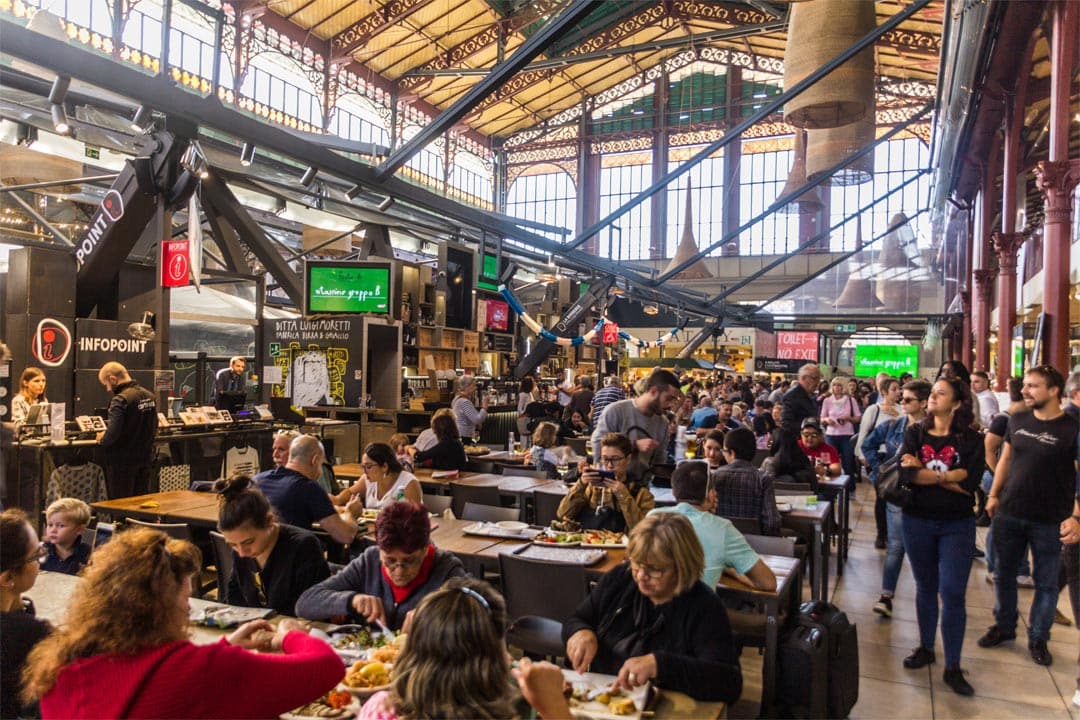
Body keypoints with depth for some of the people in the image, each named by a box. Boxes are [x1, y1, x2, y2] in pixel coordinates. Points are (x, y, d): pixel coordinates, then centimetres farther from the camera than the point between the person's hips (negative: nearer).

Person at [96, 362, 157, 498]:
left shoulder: (120, 400, -19)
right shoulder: (149, 396, 5)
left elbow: (113, 433, -25)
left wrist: (102, 440, -5)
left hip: (123, 461, -7)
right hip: (145, 457, 7)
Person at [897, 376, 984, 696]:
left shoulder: (971, 439, -4)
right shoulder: (914, 433, 0)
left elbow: (971, 478, -18)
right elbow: (905, 473, -15)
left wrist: (925, 473, -14)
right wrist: (950, 480, -18)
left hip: (957, 525, -2)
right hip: (918, 521, 2)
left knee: (952, 593, -3)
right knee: (925, 588, 15)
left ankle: (953, 667, 9)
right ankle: (926, 648, 32)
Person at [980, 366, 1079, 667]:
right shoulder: (1017, 420, 2)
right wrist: (993, 494, 8)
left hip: (1049, 521, -4)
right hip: (1008, 514, 4)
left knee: (1046, 583, 10)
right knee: (1004, 575, 15)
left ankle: (1038, 638, 27)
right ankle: (1004, 626, 33)